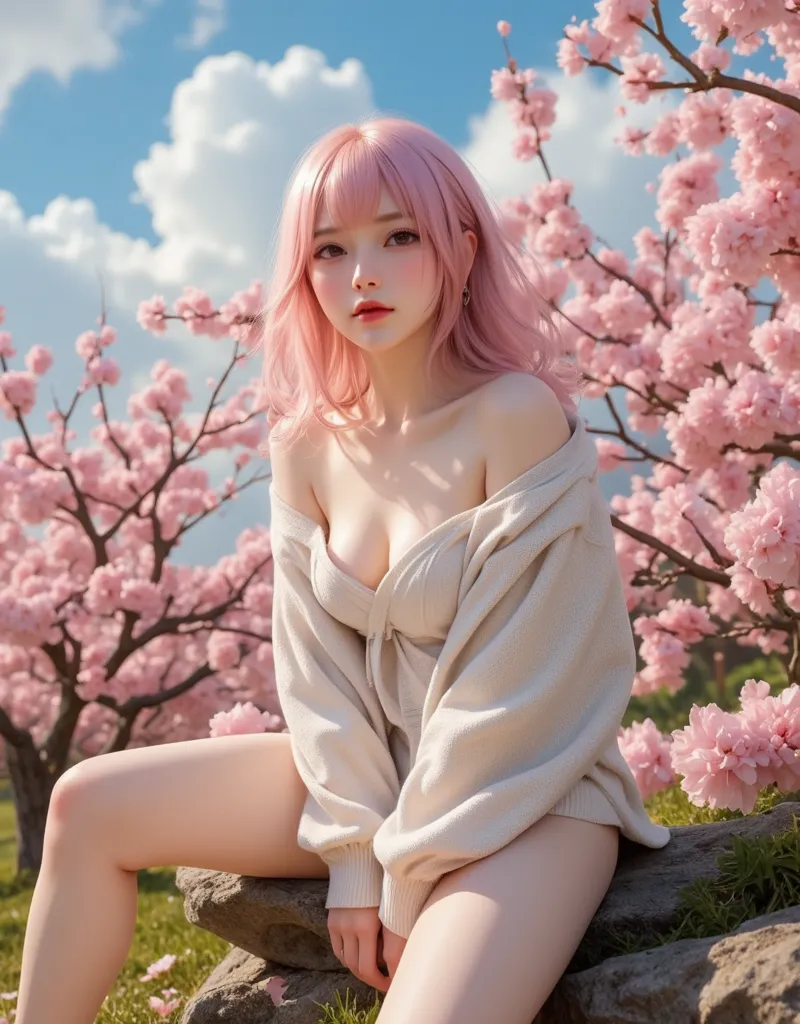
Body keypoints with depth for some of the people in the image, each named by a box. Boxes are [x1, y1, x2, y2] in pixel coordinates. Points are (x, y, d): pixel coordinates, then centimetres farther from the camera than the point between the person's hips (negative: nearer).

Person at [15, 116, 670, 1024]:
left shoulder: (518, 414, -18)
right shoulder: (309, 447, -1)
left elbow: (511, 677, -19)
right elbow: (316, 664, 0)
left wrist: (412, 872, -14)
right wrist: (357, 849, -10)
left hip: (527, 793, -6)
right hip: (378, 773, 6)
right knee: (86, 806, 2)